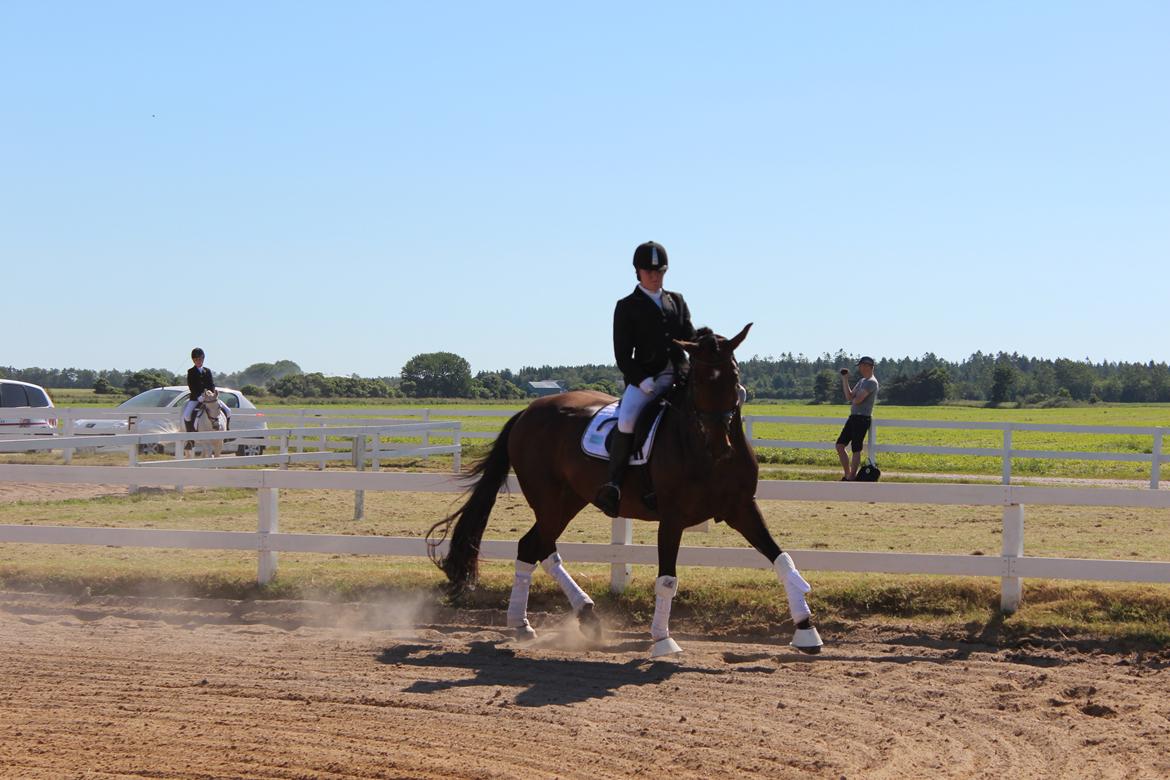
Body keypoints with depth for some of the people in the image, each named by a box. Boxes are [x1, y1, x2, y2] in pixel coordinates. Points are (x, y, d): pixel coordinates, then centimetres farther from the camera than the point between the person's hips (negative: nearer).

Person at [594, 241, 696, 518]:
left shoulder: (677, 301, 21)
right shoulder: (627, 307, 7)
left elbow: (690, 338, 17)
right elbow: (622, 355, -1)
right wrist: (643, 380, -16)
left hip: (681, 375, 5)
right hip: (645, 378, -5)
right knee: (627, 418, -34)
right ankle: (614, 484, -30)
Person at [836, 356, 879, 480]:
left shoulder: (871, 382, -12)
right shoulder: (862, 381, 19)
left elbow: (857, 400, -21)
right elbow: (849, 396, 13)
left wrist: (852, 399, 2)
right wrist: (845, 379, 8)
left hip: (862, 419, -10)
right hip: (853, 417, 10)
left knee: (856, 450, -5)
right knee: (840, 445, 8)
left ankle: (851, 478, -2)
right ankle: (848, 475, 15)